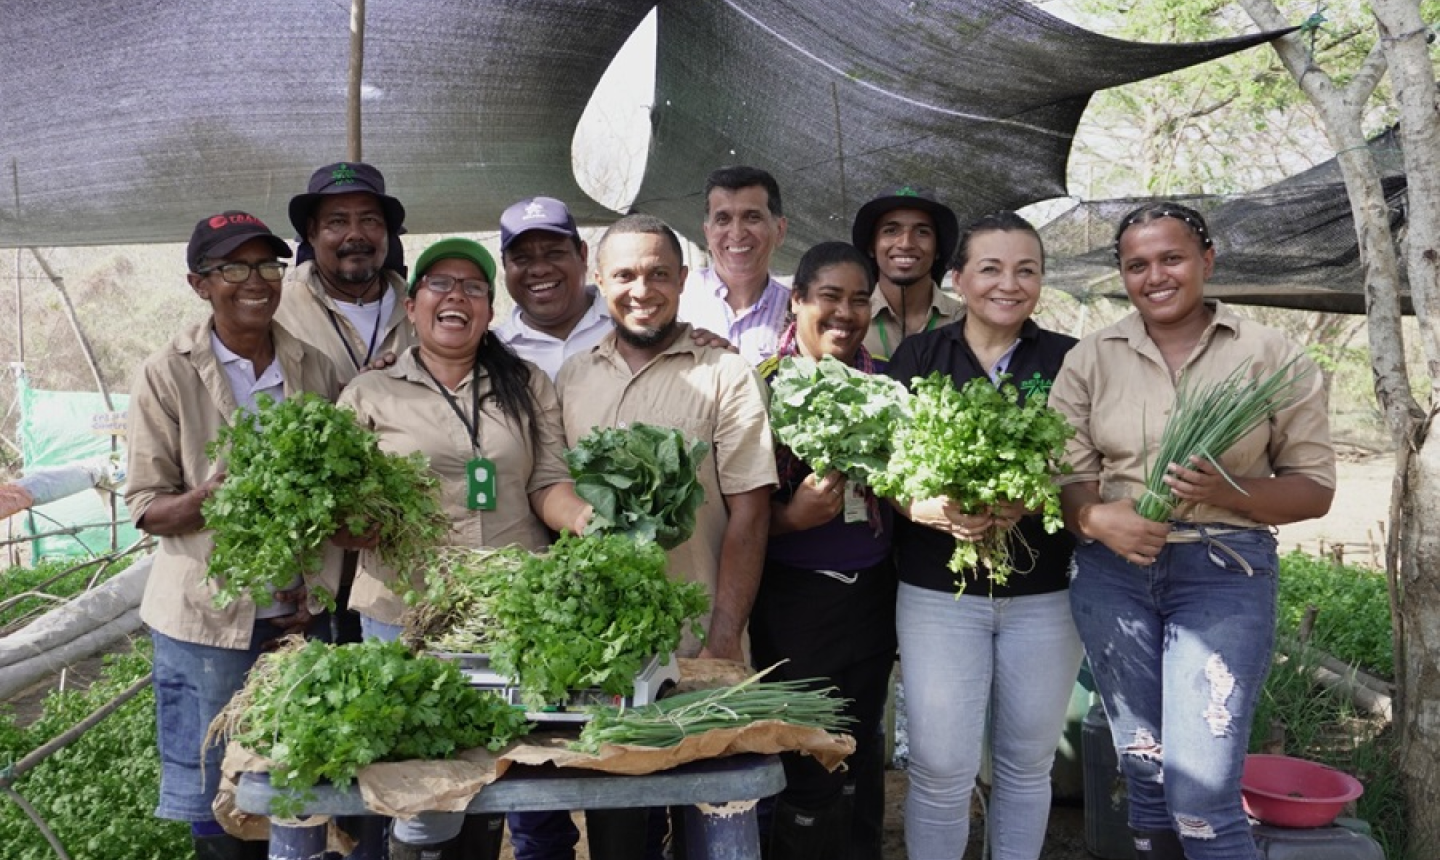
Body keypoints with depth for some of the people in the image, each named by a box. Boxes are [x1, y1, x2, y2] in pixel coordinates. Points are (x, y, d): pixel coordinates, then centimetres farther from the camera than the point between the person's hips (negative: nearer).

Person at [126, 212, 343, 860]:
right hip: (208, 619, -2)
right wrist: (210, 495, -24)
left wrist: (317, 590, -1)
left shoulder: (315, 368, 5)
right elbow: (146, 509, -3)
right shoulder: (167, 376, -4)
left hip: (303, 615, 3)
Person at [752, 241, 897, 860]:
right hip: (795, 596, -4)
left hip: (873, 593, 4)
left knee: (856, 757, 17)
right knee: (807, 768, 3)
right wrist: (794, 517, -23)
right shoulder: (765, 383, -8)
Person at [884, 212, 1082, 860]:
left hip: (1044, 590, 2)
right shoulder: (917, 356, 2)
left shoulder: (1067, 361, 4)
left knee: (1027, 763, 13)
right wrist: (930, 509, -21)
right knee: (940, 768, 1)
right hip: (939, 588, -1)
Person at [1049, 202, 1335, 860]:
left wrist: (1225, 492, -18)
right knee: (1144, 771, 14)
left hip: (1226, 573, -2)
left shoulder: (1271, 355, 0)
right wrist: (1099, 519, -21)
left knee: (1203, 794, -8)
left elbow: (1314, 487, 0)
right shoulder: (1090, 358, 5)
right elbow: (1064, 476, 0)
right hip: (1113, 571, 3)